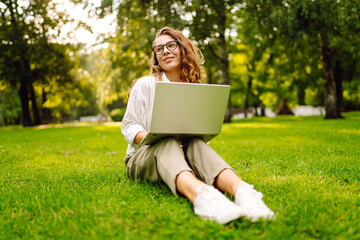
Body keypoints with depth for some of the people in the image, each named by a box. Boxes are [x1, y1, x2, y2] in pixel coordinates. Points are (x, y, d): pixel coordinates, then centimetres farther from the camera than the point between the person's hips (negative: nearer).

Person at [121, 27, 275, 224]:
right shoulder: (145, 85, 4)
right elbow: (128, 127, 2)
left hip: (182, 155, 3)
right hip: (143, 156, -2)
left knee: (196, 144, -33)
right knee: (167, 144, -38)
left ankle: (240, 189, -64)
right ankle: (201, 195, -72)